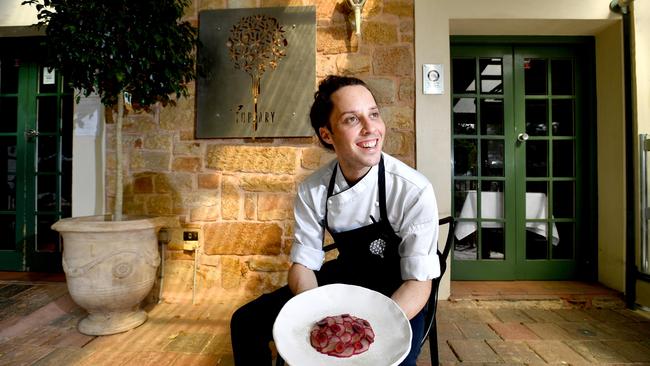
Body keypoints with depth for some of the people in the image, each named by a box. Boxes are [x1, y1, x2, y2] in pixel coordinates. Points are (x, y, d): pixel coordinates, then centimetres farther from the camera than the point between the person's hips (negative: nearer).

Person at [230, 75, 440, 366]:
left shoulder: (414, 191, -24)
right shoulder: (312, 191, -13)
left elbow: (419, 282, -19)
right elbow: (303, 263, -8)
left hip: (397, 297, -2)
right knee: (245, 322, -3)